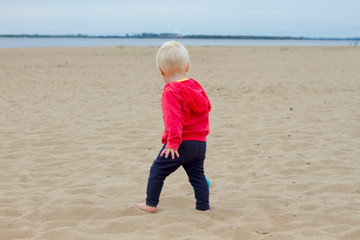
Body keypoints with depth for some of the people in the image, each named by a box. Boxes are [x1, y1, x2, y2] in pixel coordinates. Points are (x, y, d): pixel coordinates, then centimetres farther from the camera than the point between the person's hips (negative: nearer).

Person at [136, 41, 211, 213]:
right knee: (197, 175, 16)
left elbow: (173, 118, -23)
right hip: (200, 143, 7)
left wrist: (173, 141, -24)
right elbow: (206, 107, 21)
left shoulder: (171, 92, -14)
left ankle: (151, 204, 15)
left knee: (157, 171, 8)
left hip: (181, 143, -7)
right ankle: (203, 207, 17)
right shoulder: (196, 87, 10)